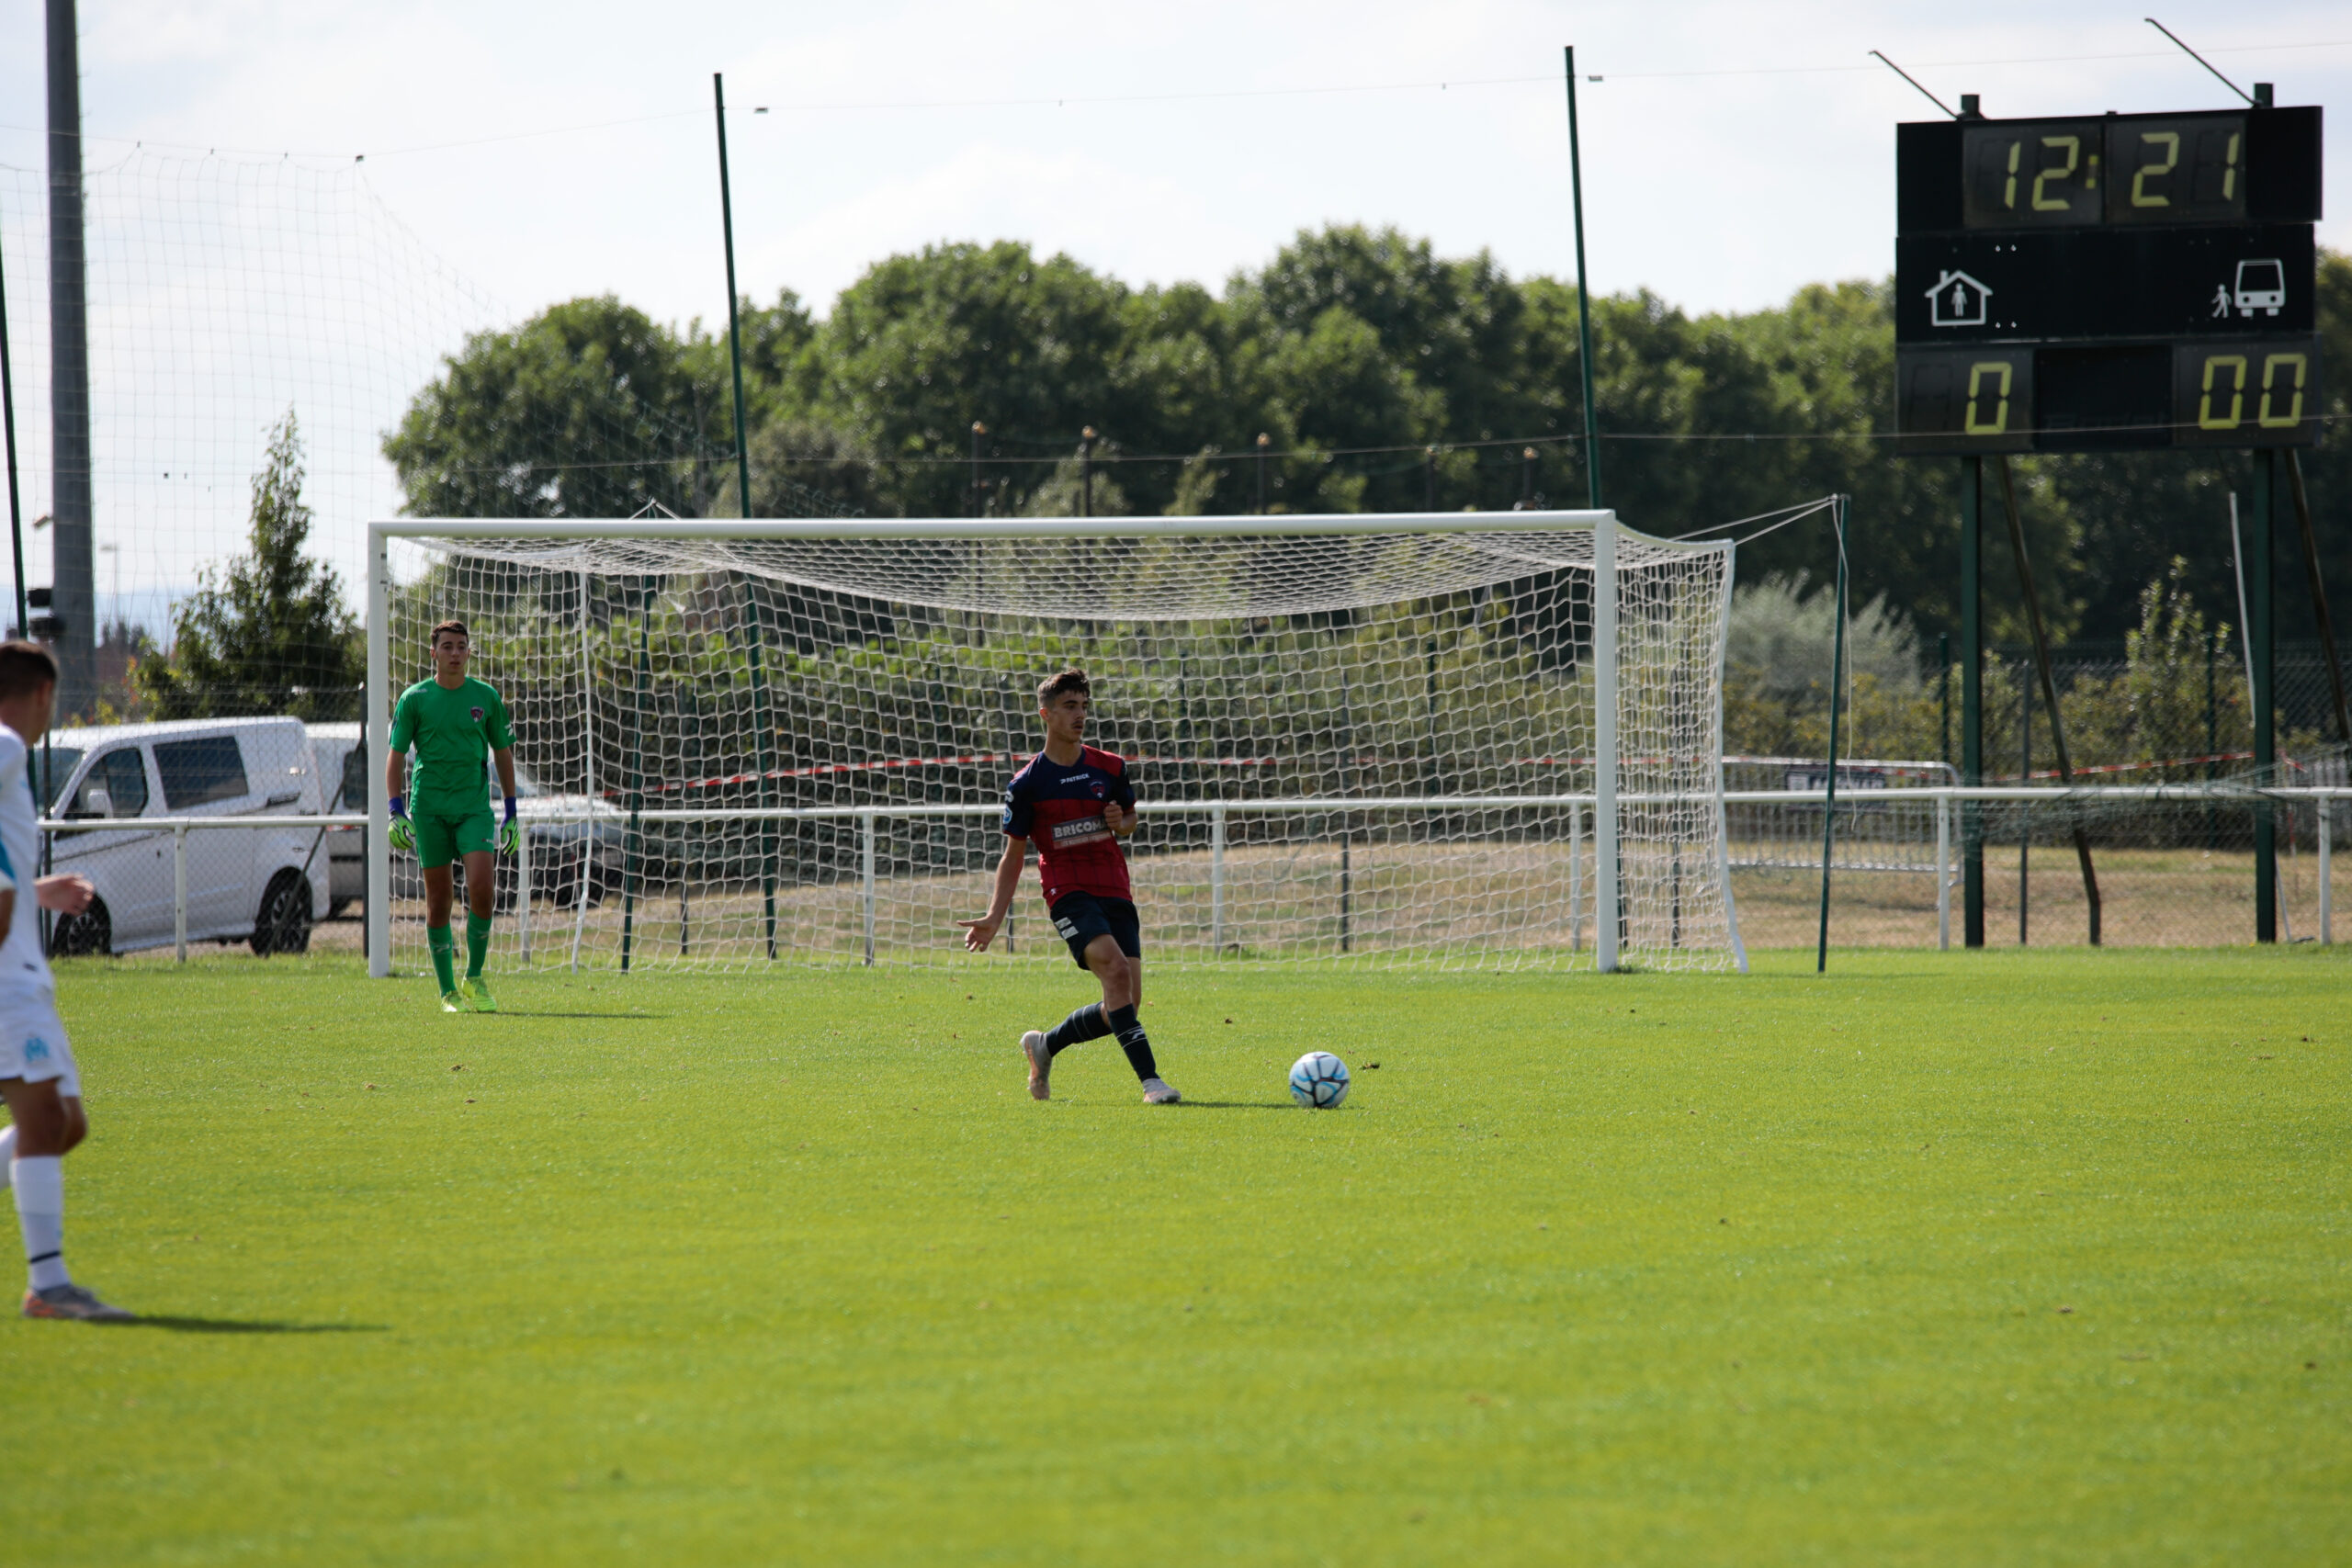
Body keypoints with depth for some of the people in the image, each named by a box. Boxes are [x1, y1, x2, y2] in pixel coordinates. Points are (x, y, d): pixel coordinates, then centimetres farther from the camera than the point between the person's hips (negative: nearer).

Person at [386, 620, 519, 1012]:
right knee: (439, 898, 0)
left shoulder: (486, 698, 8)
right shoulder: (414, 699, 3)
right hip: (429, 809, -1)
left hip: (474, 806, 1)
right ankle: (448, 991, 9)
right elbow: (395, 756, 3)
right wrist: (397, 812, -8)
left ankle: (474, 978, 1)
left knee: (482, 887, -16)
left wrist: (511, 814, 13)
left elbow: (503, 753, 16)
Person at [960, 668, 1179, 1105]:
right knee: (1116, 969, -27)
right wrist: (994, 918, -4)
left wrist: (1120, 823, -3)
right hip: (1067, 892, -4)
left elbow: (1131, 818, 23)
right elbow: (1014, 856, 4)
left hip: (1116, 892, 4)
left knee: (1124, 1005, -2)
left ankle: (1045, 1044, 24)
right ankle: (1150, 1080, -29)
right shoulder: (1027, 784, -2)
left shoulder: (1110, 768, 7)